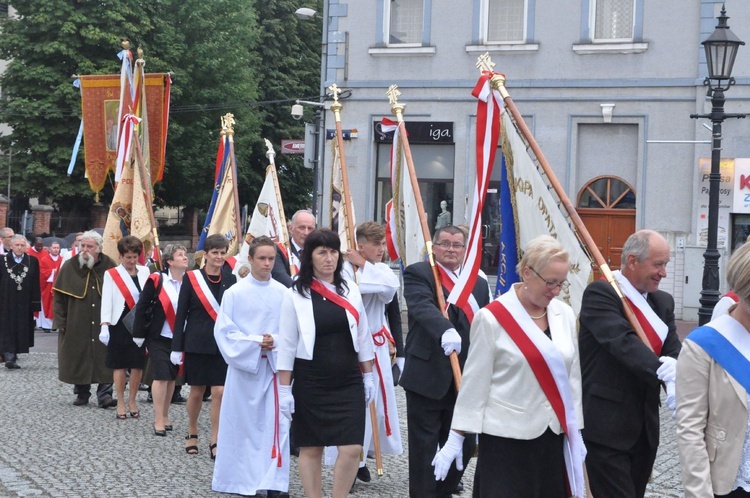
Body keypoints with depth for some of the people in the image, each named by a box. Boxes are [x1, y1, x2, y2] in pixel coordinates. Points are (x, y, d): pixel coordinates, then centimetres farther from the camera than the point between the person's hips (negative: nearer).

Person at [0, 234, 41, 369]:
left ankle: (12, 357, 16)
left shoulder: (33, 261, 2)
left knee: (21, 330, 5)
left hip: (24, 303, 2)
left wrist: (35, 302, -2)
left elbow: (36, 284, 3)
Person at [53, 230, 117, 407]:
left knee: (104, 359, -4)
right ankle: (82, 394, 19)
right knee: (78, 358, 6)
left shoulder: (109, 266, -1)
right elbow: (59, 296, 2)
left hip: (103, 324, 0)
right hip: (77, 324, 0)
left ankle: (105, 394, 1)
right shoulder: (70, 267, -2)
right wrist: (61, 321, -2)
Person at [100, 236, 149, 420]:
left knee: (138, 364, 5)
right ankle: (121, 403, 12)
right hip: (120, 324, -2)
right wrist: (104, 326, -14)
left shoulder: (145, 272, 8)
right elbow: (107, 300, -5)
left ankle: (132, 401, 19)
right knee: (120, 364, 3)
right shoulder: (111, 274, -1)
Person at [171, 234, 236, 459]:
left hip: (222, 344, 1)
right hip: (197, 343, -1)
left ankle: (215, 441, 2)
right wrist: (177, 347, -3)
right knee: (197, 391, 9)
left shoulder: (230, 280, 3)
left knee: (219, 392, -5)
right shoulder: (192, 278, -2)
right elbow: (181, 314, -1)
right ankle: (192, 434, 28)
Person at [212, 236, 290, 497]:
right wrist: (255, 343, -14)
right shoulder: (235, 293, -2)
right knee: (242, 424, 6)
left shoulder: (283, 294, 1)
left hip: (275, 366, 1)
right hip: (243, 365, -1)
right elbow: (224, 331, -4)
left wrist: (275, 341, -16)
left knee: (276, 424, -4)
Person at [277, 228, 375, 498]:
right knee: (311, 448, 6)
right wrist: (284, 389, -6)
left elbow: (363, 336, 10)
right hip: (310, 383, -2)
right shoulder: (295, 295, -5)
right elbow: (287, 345, -4)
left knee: (352, 448, -6)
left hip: (348, 383, 2)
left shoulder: (350, 291, 4)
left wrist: (368, 376, 9)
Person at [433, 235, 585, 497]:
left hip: (553, 437, 5)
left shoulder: (565, 314, 5)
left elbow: (572, 376, 12)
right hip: (505, 439, -5)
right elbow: (474, 382, -6)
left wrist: (575, 432, 13)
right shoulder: (492, 318, -10)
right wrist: (456, 438, -4)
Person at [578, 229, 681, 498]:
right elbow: (622, 341, -25)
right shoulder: (600, 294, -10)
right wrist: (664, 370, -37)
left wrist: (678, 381, -23)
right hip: (606, 426, -7)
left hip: (645, 426, 8)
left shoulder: (662, 302, 12)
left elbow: (673, 351, 0)